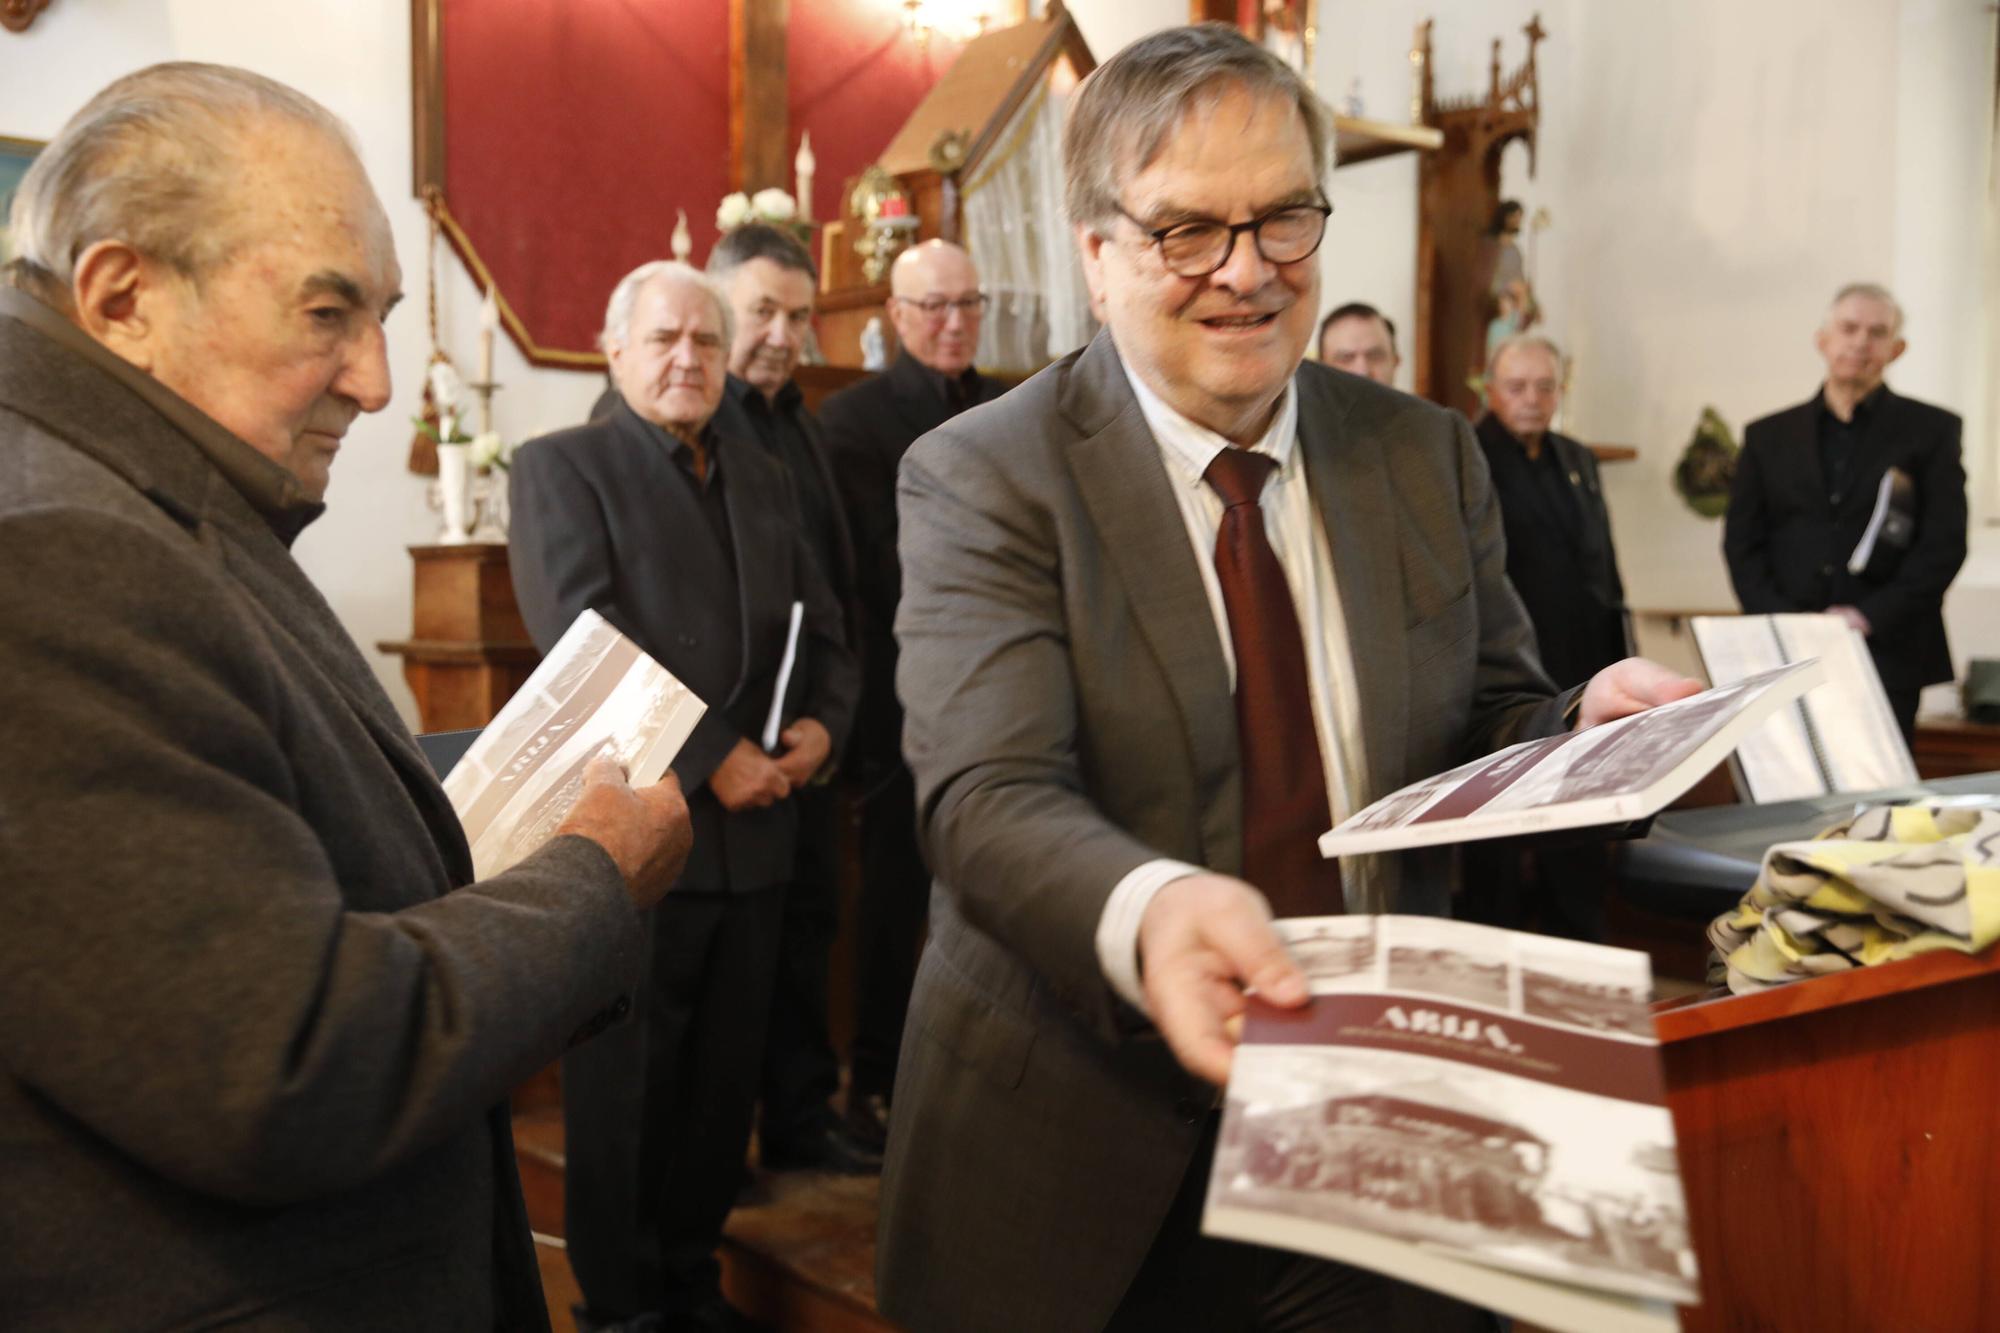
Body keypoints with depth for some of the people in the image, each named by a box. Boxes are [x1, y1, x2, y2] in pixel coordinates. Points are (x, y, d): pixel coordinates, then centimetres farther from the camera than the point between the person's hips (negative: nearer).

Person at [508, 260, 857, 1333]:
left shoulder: (762, 478, 16)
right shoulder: (559, 467, -2)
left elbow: (822, 630, 16)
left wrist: (822, 725, -5)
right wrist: (712, 758, -17)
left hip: (756, 836, 5)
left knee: (723, 1082, 14)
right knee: (623, 1091, 6)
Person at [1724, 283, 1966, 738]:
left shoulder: (1931, 430, 7)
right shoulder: (1769, 435, 13)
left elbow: (1945, 542, -1)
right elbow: (1742, 541, 8)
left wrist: (1871, 616, -11)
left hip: (1888, 653, -1)